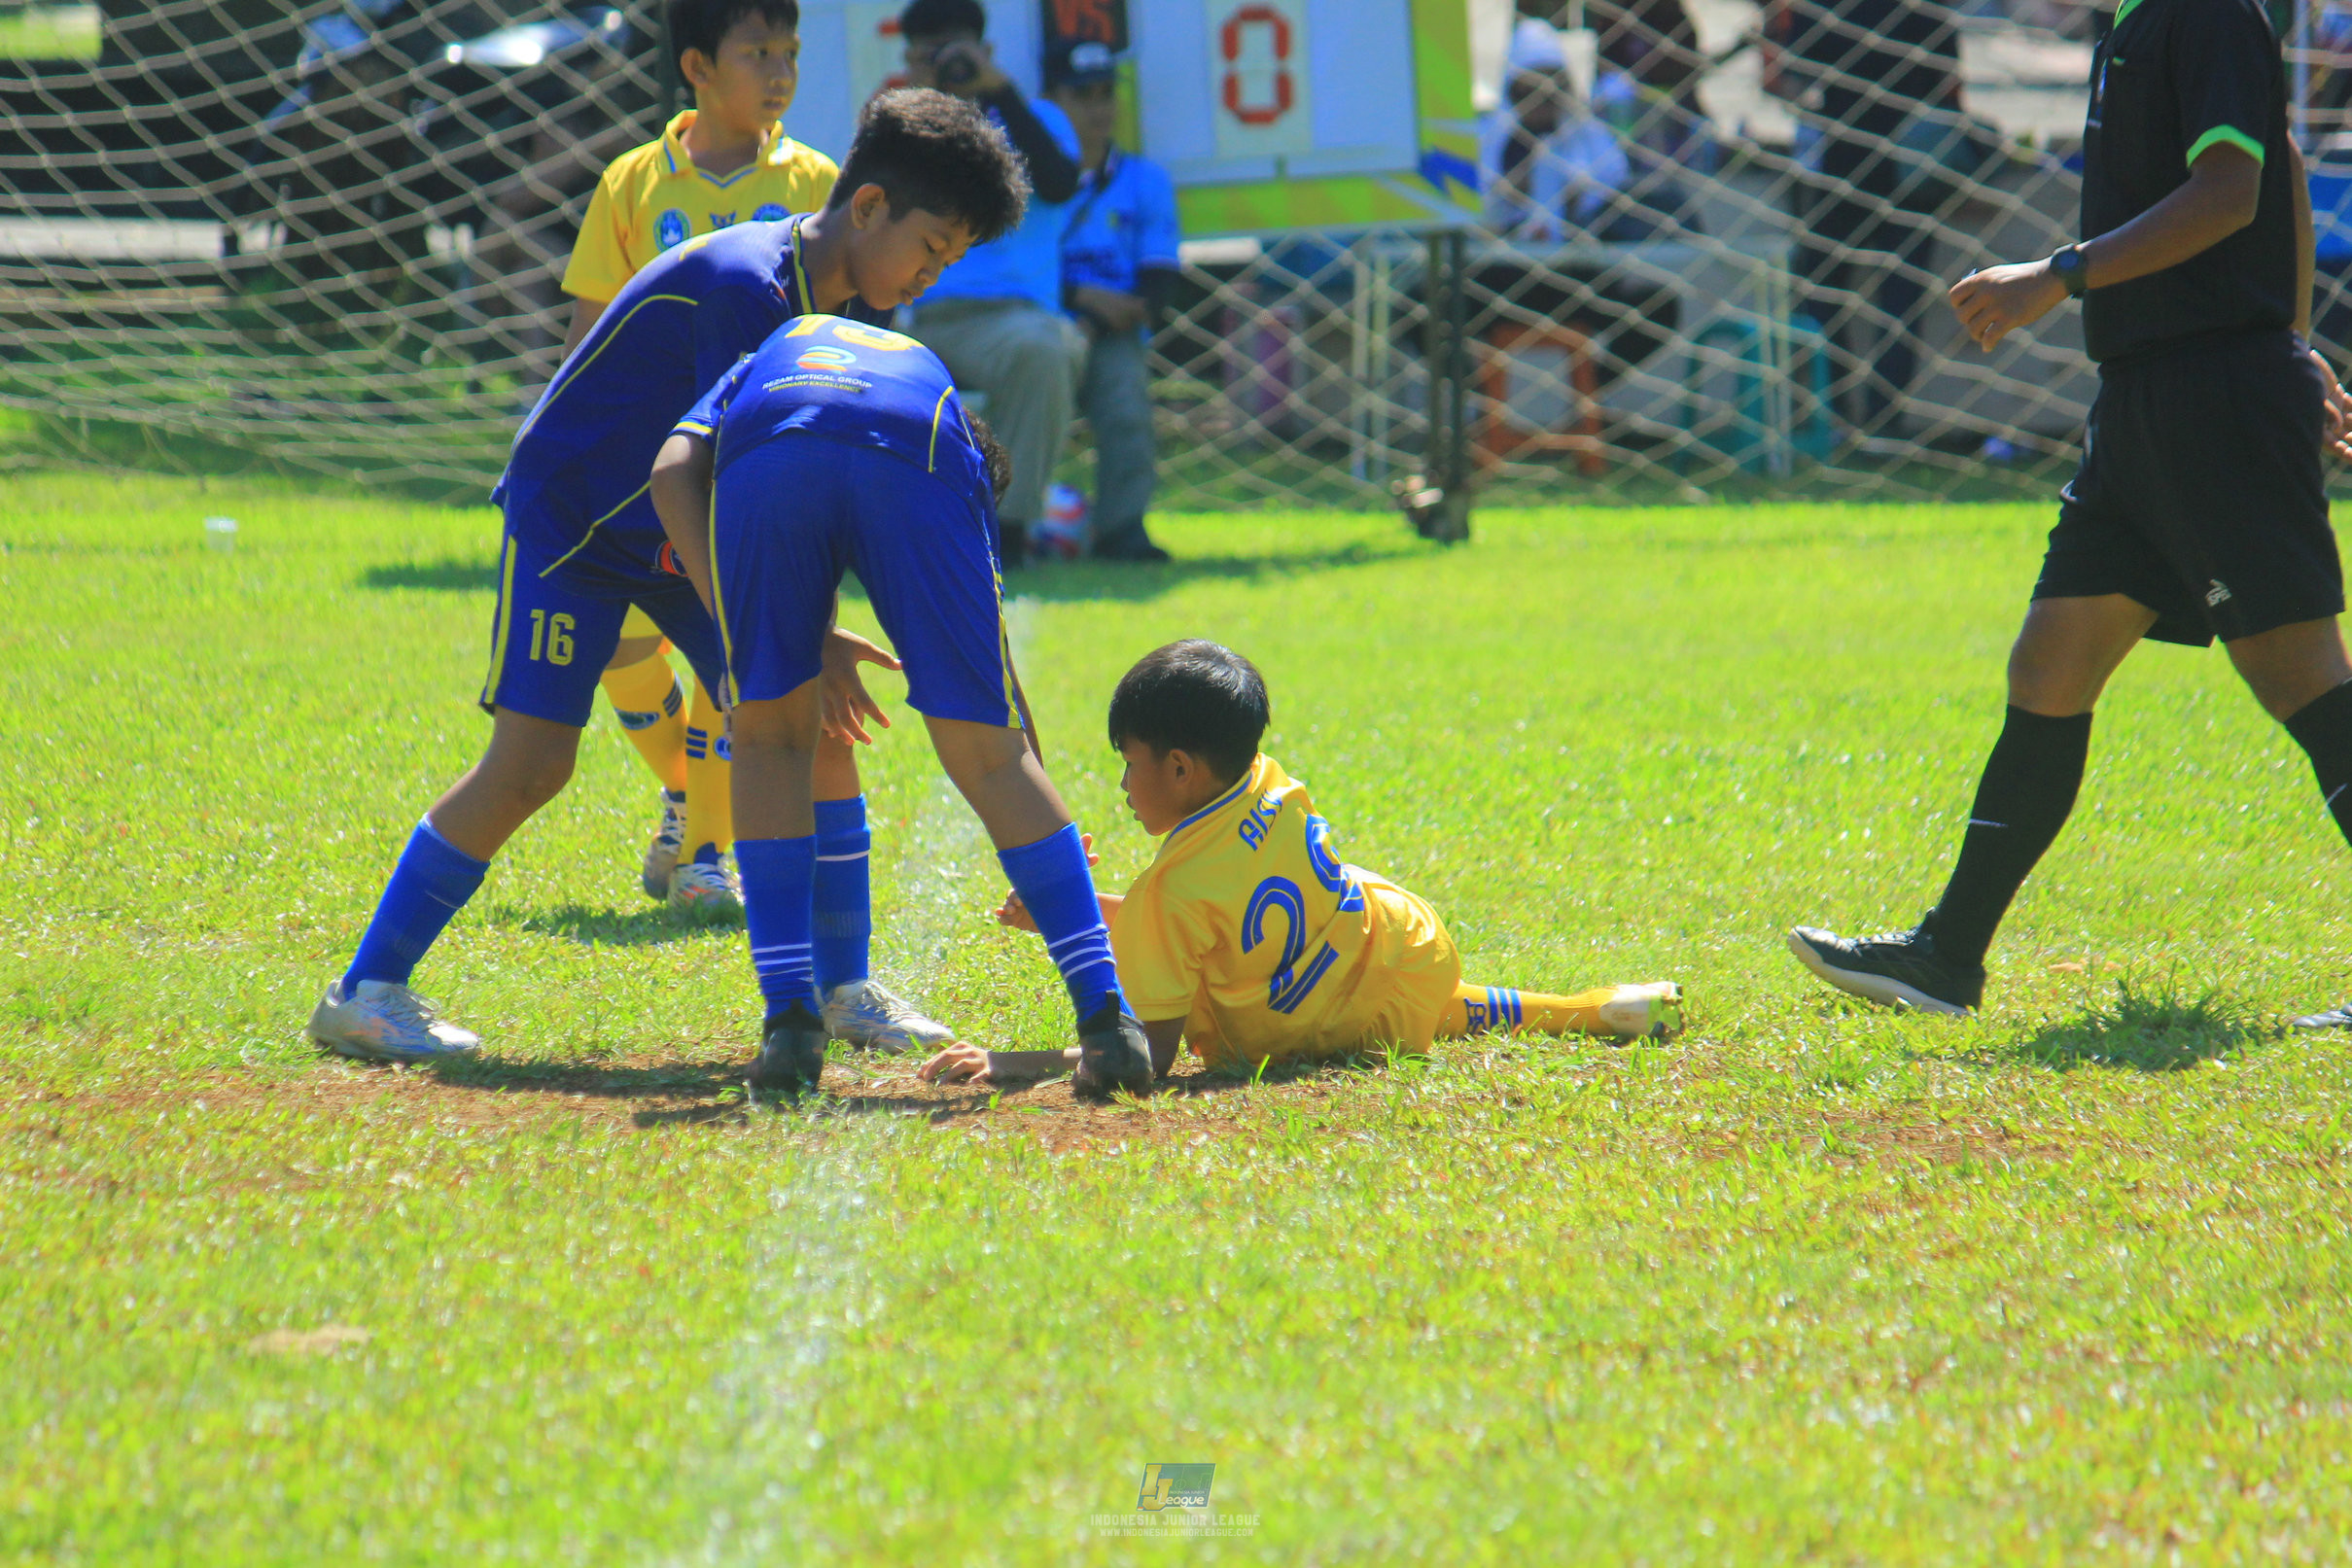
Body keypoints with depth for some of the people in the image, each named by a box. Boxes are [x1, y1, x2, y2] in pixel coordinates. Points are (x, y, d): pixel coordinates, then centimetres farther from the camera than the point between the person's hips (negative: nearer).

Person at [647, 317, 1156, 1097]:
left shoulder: (762, 362, 45)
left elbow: (673, 470, 17)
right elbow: (992, 671, 40)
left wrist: (743, 635, 15)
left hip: (763, 451, 0)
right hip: (916, 466, 0)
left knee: (770, 734, 19)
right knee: (989, 751, 11)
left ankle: (789, 1022, 12)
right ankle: (1106, 1017, 4)